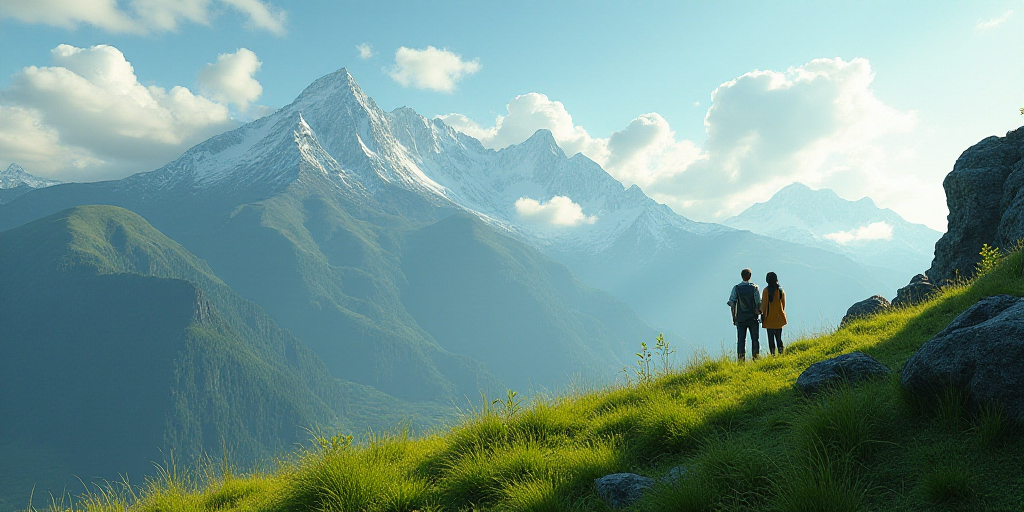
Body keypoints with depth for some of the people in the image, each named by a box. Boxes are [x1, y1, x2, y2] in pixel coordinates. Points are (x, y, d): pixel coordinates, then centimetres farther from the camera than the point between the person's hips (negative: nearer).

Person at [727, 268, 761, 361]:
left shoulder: (736, 288, -1)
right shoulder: (754, 287, -4)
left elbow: (732, 303, -3)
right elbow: (758, 302, -8)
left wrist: (734, 317, 4)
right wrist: (760, 312, 8)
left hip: (740, 318, 1)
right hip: (752, 318, -1)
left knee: (741, 339, 3)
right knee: (754, 339, 9)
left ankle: (740, 359, -1)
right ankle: (755, 358, 9)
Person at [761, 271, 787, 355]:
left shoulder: (766, 290, -11)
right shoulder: (781, 290, 2)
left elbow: (764, 304, -9)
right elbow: (783, 304, 9)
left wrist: (763, 316, -2)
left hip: (770, 319, -4)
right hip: (779, 319, 5)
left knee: (771, 338, -1)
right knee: (779, 337, 14)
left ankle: (773, 354, -3)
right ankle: (781, 353, 11)